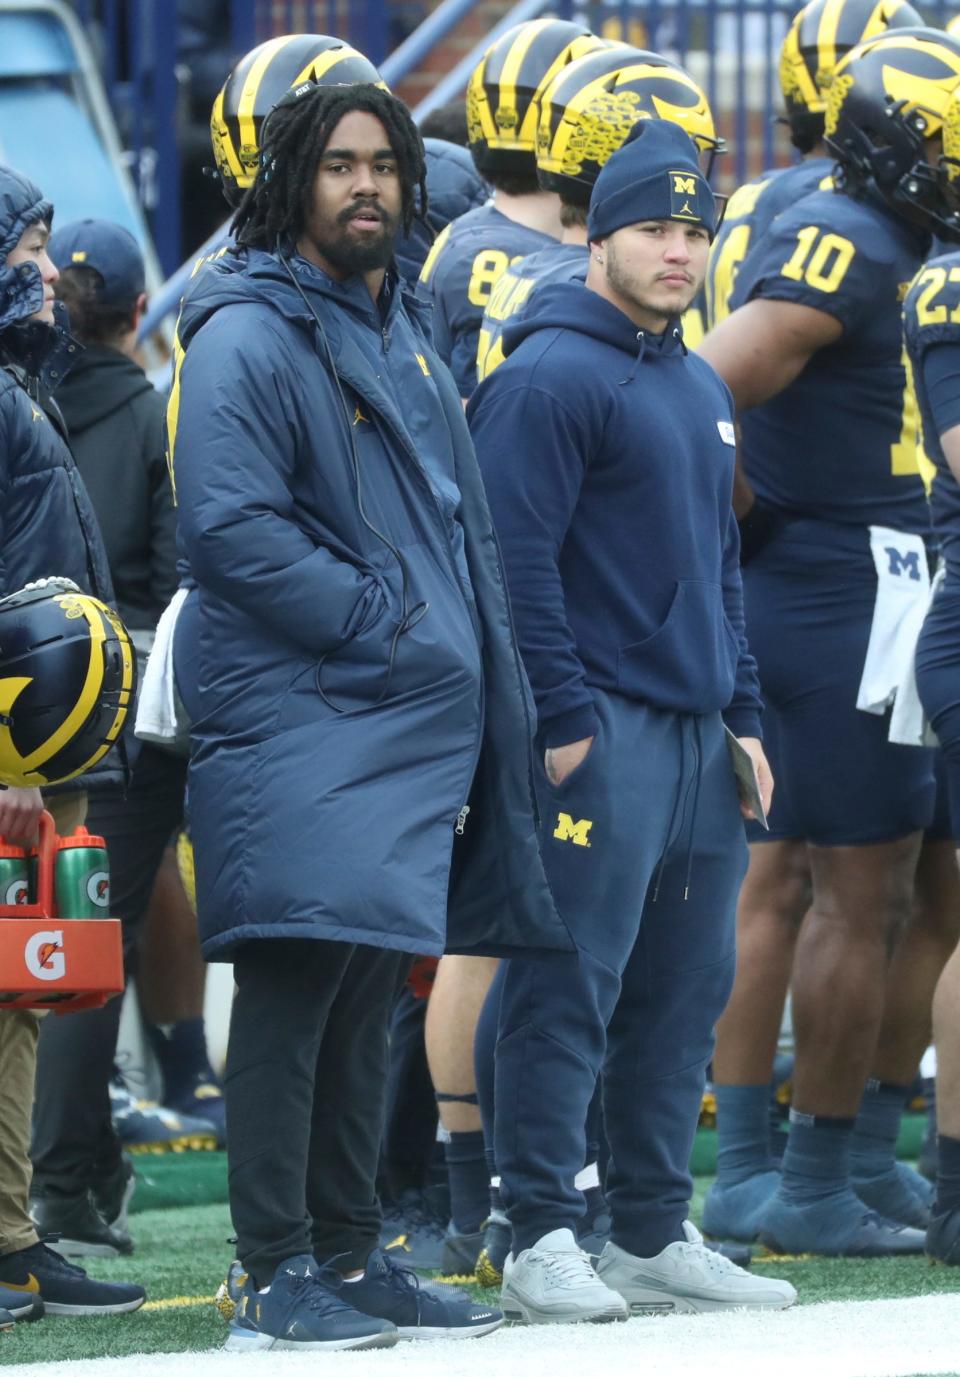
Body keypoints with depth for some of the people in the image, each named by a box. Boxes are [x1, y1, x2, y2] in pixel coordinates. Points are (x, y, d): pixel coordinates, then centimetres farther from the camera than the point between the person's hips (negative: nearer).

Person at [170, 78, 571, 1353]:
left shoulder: (403, 336, 19)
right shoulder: (247, 339, -9)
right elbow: (230, 529, -17)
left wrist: (465, 656, 14)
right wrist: (381, 621, -15)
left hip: (412, 721, 9)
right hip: (300, 714, -9)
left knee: (365, 996, 12)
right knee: (295, 983, -11)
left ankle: (349, 1257, 17)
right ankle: (277, 1274, -10)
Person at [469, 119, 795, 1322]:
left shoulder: (700, 390, 20)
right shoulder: (550, 376, -9)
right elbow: (519, 558, -15)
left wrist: (743, 716, 20)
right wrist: (562, 719, -18)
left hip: (698, 735, 9)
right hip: (600, 731, -9)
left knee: (685, 989, 10)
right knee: (571, 987, -8)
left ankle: (654, 1235, 16)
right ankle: (542, 1240, -5)